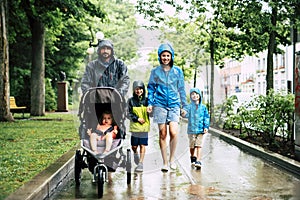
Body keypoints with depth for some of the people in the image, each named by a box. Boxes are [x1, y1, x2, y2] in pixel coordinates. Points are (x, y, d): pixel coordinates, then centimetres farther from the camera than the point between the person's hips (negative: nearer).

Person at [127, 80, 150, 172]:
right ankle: (135, 153, 40)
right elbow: (129, 114, 0)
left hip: (144, 126, 0)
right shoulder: (131, 101, 3)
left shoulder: (146, 100, 4)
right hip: (134, 126, 0)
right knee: (134, 146, 6)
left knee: (142, 145, -3)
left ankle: (140, 163, 4)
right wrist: (137, 119, -12)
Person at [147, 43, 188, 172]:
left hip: (174, 104, 0)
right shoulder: (155, 71, 7)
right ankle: (165, 162, 9)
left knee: (173, 132, -15)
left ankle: (172, 159, 4)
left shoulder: (177, 71, 8)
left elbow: (181, 89, 13)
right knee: (162, 134, 0)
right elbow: (151, 88, 13)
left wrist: (184, 105, 13)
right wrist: (150, 103, 2)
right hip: (160, 105, 0)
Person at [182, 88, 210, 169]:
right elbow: (187, 115, -12)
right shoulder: (189, 106, 0)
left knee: (198, 145, -7)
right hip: (191, 129, 0)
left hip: (200, 129, 0)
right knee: (192, 145, 10)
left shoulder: (203, 107, 4)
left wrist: (206, 126, -3)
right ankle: (193, 158, 33)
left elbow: (206, 117, 6)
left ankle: (198, 161, -8)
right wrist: (184, 114, -35)